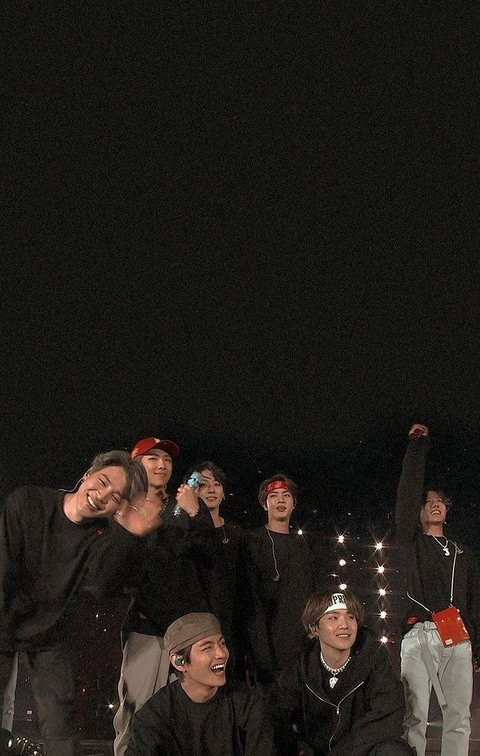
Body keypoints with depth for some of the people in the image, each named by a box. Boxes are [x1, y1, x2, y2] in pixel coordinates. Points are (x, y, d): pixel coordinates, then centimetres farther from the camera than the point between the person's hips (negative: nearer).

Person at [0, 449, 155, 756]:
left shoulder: (105, 535, -10)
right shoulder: (28, 502, -16)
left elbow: (102, 579, -30)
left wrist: (131, 535, -46)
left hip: (52, 635, 2)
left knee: (60, 718, 1)